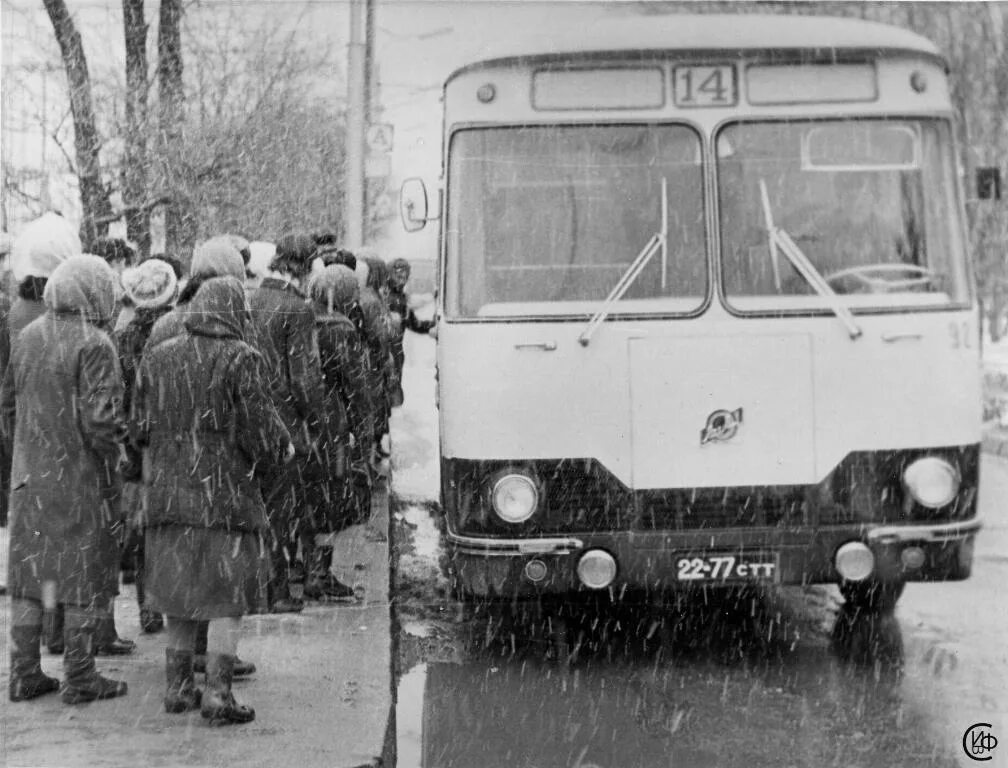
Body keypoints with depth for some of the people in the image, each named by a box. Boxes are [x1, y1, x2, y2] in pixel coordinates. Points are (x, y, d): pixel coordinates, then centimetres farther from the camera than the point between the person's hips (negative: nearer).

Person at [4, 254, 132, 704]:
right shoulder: (94, 345, -15)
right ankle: (79, 678, 8)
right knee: (85, 578, 4)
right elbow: (99, 419, -19)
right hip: (80, 478, -6)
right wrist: (117, 457, -4)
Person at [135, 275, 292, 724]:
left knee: (181, 593, 16)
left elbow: (140, 429, 7)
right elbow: (261, 430, -12)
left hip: (168, 495, 5)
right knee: (229, 600, 2)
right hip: (226, 494, -5)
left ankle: (178, 686, 19)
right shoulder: (240, 360, -11)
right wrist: (283, 448, 8)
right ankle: (217, 694, -2)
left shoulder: (156, 359, 4)